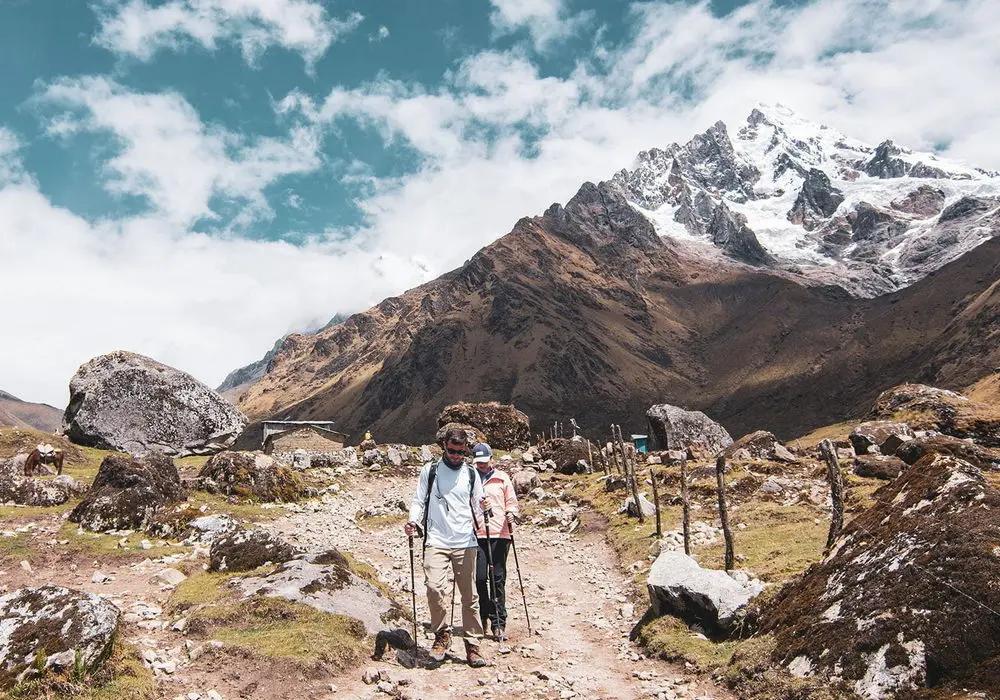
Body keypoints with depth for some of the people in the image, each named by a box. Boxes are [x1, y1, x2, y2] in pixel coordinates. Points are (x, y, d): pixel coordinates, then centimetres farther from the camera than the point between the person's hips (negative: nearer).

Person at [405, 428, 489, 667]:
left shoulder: (471, 474, 10)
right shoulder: (430, 470, 6)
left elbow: (477, 508, 13)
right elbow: (419, 500, 7)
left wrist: (481, 509, -10)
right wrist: (413, 522, -10)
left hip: (465, 543, 2)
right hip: (436, 541, -1)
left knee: (470, 595, 4)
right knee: (434, 587, -17)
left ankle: (473, 645, 15)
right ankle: (442, 635, 6)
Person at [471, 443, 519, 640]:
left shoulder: (502, 478, 9)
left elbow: (511, 501, 11)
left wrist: (511, 513, -9)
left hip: (499, 534, 0)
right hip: (476, 534, 0)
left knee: (498, 579, 2)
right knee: (479, 577, -2)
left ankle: (499, 623, 10)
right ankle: (484, 616, 19)